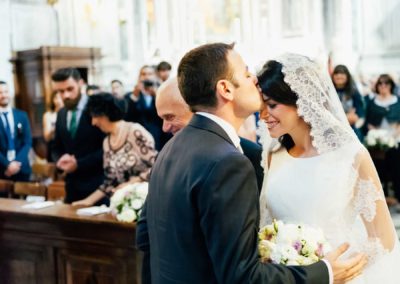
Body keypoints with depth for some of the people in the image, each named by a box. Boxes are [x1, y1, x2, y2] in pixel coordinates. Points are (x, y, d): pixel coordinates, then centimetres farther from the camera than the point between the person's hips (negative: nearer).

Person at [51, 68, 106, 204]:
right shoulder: (61, 114, 11)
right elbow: (57, 148, 18)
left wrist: (79, 163, -16)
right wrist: (61, 160, -4)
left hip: (97, 185, -6)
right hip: (72, 185, 6)